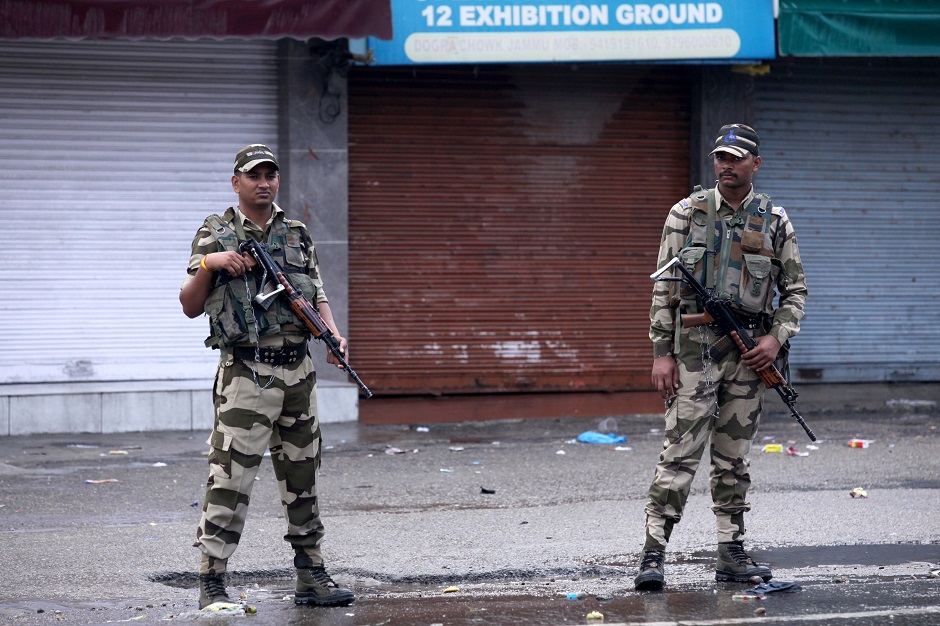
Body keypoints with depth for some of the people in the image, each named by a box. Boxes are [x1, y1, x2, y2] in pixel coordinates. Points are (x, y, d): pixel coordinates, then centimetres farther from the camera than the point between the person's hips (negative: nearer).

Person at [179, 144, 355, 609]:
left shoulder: (297, 235, 13)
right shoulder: (215, 235, 0)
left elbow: (317, 296, 17)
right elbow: (190, 306, 0)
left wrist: (334, 335, -2)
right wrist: (209, 263, -16)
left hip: (297, 373, 5)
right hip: (246, 375, -5)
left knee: (302, 476, 11)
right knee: (230, 477, -11)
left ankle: (311, 575, 19)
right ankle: (211, 584, -9)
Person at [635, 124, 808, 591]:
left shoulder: (775, 223, 7)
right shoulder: (686, 214, 2)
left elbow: (795, 290, 12)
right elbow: (663, 289, 2)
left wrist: (777, 338, -5)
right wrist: (661, 353, -4)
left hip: (748, 351, 2)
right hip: (694, 346, -2)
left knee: (734, 460, 8)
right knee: (680, 452, -9)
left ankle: (731, 555, 12)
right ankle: (653, 555, -9)